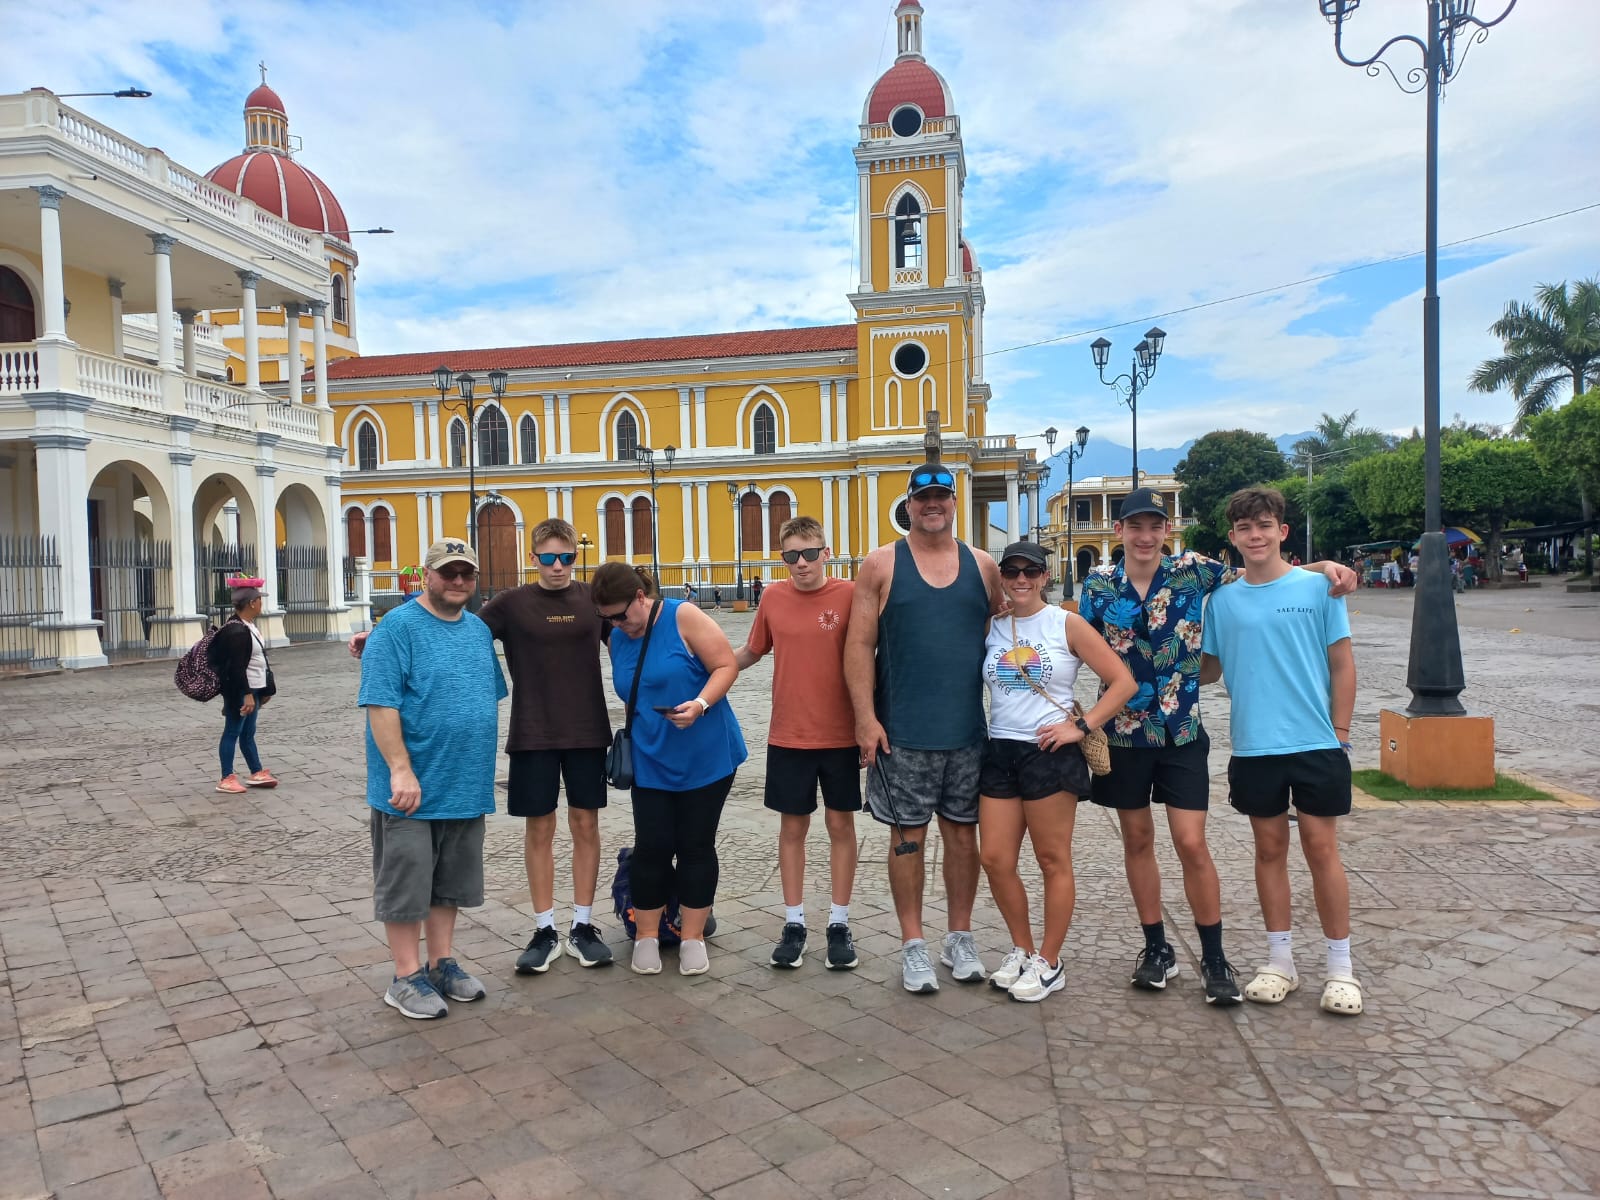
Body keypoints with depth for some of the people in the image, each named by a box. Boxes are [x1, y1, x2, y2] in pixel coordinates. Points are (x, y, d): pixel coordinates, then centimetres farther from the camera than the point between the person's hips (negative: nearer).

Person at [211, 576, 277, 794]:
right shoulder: (236, 630, -20)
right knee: (232, 733, 0)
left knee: (248, 733, 16)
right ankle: (226, 779, 7)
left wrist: (264, 690, 22)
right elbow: (237, 667, -23)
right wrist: (247, 694, -24)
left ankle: (256, 773, 24)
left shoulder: (248, 626, 12)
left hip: (252, 689, 10)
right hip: (240, 691, -10)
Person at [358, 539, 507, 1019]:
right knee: (406, 885, 5)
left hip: (466, 787, 7)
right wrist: (401, 770, -22)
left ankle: (441, 964, 29)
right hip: (412, 789, -7)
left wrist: (482, 766, 16)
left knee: (450, 883, 16)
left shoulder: (480, 630, 10)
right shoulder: (398, 628, -12)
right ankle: (407, 978, 18)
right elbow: (380, 704, -18)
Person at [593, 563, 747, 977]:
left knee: (696, 846, 5)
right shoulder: (617, 639, 4)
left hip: (706, 757, -4)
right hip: (651, 761, 4)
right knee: (651, 846, 3)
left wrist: (701, 703, -27)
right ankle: (646, 935, 19)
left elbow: (726, 666, -14)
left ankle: (693, 937, 18)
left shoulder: (683, 617, -12)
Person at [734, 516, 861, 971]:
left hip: (841, 737, -2)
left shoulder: (849, 595, -8)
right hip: (788, 738, 2)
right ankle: (794, 923, 24)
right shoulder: (774, 597, 0)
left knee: (840, 825, 10)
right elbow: (750, 653, 12)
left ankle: (839, 923, 24)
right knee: (792, 827, 10)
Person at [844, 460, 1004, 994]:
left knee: (962, 830, 11)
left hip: (967, 729, 3)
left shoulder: (982, 565, 7)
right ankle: (913, 946, 19)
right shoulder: (882, 564, -1)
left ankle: (960, 938, 27)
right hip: (903, 731, -2)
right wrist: (865, 718, -10)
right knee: (908, 834, 5)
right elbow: (859, 644, -4)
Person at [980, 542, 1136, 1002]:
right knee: (995, 859, 5)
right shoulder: (991, 627, 7)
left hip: (1050, 753, -4)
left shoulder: (1067, 624, -3)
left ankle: (1049, 963, 20)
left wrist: (1082, 727, -11)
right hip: (1000, 752, 4)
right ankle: (1022, 949, 26)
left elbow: (1123, 681, -6)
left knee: (1053, 861, 5)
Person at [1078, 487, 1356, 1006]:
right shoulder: (1099, 584, -2)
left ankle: (1214, 957, 15)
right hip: (1123, 733, 2)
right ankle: (1157, 948, 25)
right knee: (1137, 839, 10)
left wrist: (1324, 566, -9)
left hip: (1182, 732, -1)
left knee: (1191, 844, -3)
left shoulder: (1192, 570, -4)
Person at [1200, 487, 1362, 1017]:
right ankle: (1280, 962, 24)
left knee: (1321, 849, 3)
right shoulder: (1222, 600, 5)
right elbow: (1210, 669, 12)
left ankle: (1341, 968, 18)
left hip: (1316, 744, -2)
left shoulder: (1318, 588, -2)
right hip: (1254, 748, 2)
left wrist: (1340, 732, -2)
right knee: (1270, 849, 11)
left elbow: (1342, 664, 1)